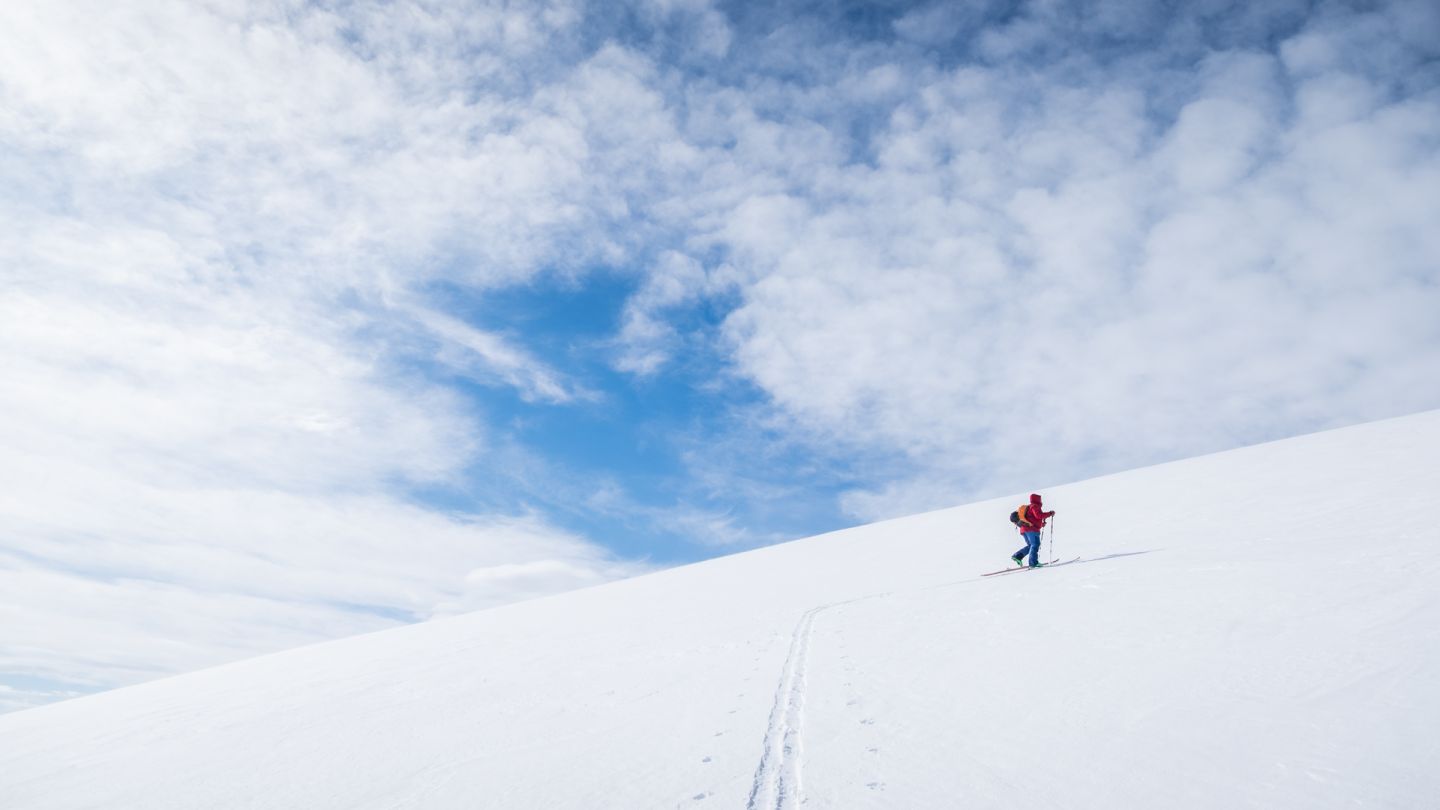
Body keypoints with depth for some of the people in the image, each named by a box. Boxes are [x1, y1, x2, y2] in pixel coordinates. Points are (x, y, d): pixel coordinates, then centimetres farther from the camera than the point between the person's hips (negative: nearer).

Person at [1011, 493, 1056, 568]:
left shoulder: (1028, 507, 27)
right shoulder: (1035, 506, -1)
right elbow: (1039, 515, -19)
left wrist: (1041, 524, 37)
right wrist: (1050, 513, -11)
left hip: (1024, 529, 9)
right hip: (1031, 528, -9)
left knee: (1030, 545, 15)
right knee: (1035, 544, -11)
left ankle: (1017, 556, 1)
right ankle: (1033, 562, -20)